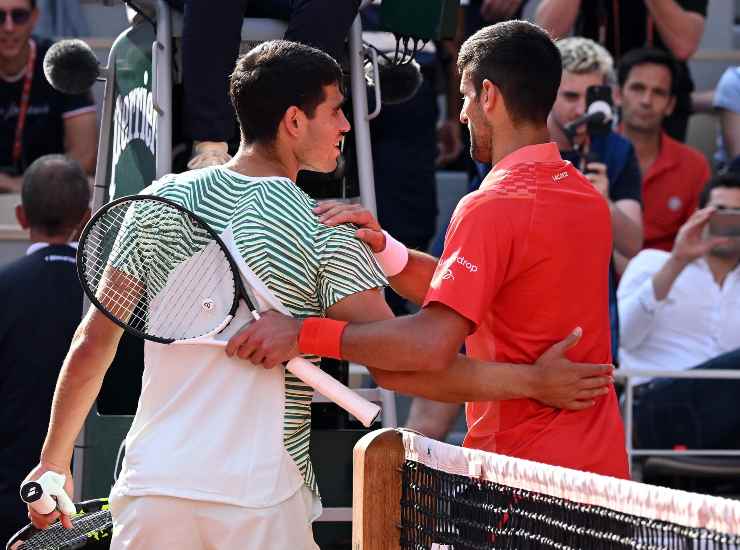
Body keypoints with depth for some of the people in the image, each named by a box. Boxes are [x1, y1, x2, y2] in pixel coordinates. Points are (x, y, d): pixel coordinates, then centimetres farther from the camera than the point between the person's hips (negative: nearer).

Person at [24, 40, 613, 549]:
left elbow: (92, 347, 6)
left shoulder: (163, 200, 5)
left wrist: (54, 463, 17)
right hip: (265, 497, -3)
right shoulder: (323, 235, -5)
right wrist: (533, 380, -4)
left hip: (151, 488, 3)